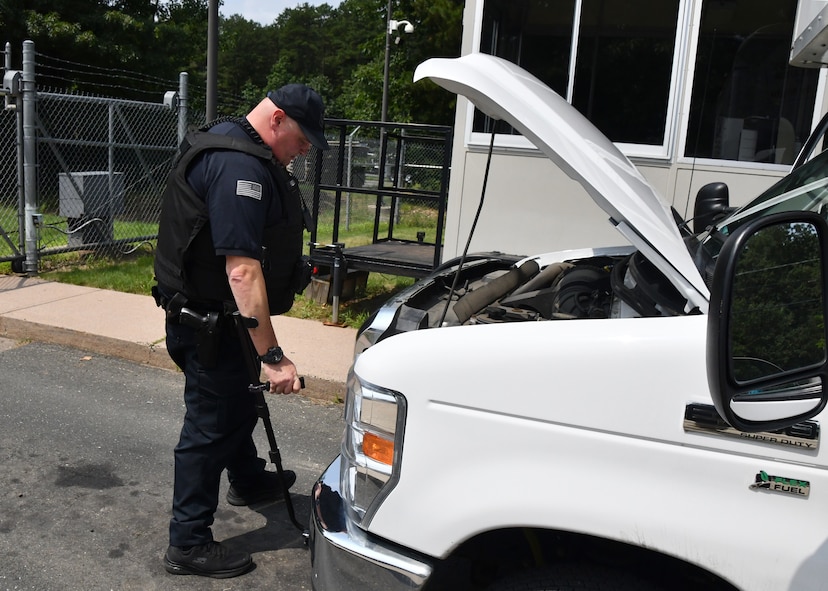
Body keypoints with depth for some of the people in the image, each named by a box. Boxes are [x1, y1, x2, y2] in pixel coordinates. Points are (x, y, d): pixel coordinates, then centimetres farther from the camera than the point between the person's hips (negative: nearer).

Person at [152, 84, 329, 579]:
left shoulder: (225, 145, 10)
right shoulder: (241, 167, -26)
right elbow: (242, 270, -34)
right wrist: (273, 356, -32)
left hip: (208, 313, 11)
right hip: (210, 321, -11)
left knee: (238, 403, 27)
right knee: (211, 425, 1)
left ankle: (249, 482, 50)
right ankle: (189, 545, 16)